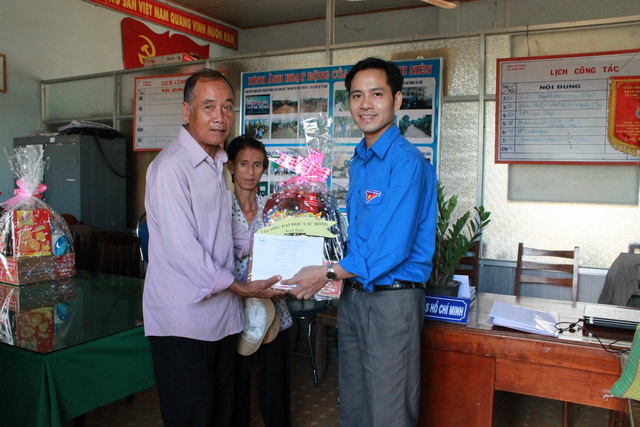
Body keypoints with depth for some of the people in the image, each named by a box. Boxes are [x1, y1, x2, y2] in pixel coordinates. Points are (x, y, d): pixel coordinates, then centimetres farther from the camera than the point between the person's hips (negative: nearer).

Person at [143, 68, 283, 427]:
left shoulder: (218, 163, 15)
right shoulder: (171, 167, -15)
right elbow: (181, 248, -20)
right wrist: (240, 287, -14)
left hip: (222, 313, 8)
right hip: (184, 317, -8)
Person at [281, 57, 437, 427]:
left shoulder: (406, 161, -16)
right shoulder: (358, 161, 12)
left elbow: (393, 247, -22)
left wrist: (328, 274, -14)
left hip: (392, 299, -8)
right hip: (353, 295, 8)